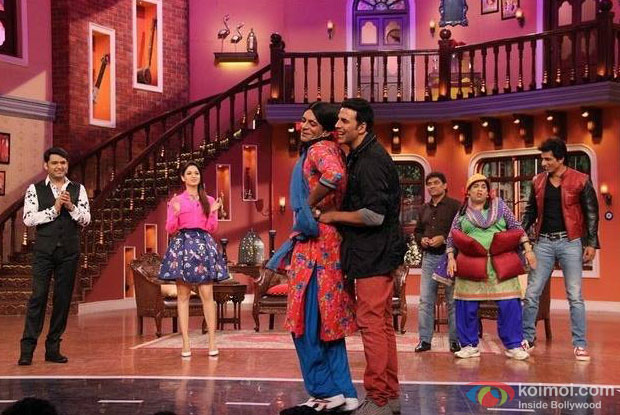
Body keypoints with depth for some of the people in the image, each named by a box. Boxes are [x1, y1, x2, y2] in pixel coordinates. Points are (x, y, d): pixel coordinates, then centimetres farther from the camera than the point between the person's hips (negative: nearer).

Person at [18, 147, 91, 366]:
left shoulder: (78, 189, 8)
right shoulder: (35, 190, 3)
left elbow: (86, 219, 2)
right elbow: (28, 219, -7)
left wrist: (71, 206, -14)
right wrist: (54, 209, -13)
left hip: (69, 251, 2)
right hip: (44, 251, -2)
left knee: (63, 299, 5)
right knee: (38, 297, -8)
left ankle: (53, 348, 13)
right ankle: (27, 348, -4)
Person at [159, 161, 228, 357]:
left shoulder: (209, 200, 14)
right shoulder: (176, 200, 9)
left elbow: (213, 229, 11)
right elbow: (170, 229, 4)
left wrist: (213, 213, -6)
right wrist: (175, 213, -13)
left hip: (204, 244, 1)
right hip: (182, 244, -1)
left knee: (207, 294, -7)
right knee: (183, 295, -3)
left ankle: (212, 341, -5)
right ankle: (186, 342, -2)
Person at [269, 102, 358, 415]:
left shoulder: (320, 149, -11)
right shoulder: (329, 150, 18)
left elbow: (334, 176, -32)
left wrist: (310, 205, -17)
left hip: (316, 242, -10)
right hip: (322, 240, 10)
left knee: (307, 320, -4)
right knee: (327, 321, 12)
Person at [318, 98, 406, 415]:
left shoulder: (370, 160, -17)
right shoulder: (362, 156, 15)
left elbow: (373, 215, -23)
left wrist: (332, 216, -13)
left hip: (374, 254, -10)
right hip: (374, 253, 10)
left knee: (372, 323, -7)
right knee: (382, 324, 14)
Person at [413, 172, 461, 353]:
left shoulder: (455, 205, -1)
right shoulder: (424, 209, 17)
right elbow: (417, 231, 24)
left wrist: (444, 238, -17)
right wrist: (421, 239, 3)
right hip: (429, 257, 5)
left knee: (452, 301, 0)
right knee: (425, 300, 3)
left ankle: (455, 340, 7)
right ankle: (424, 339, 8)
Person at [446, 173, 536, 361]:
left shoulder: (499, 205, 13)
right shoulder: (462, 212, 13)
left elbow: (516, 228, 11)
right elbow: (451, 238, 14)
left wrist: (528, 249, 2)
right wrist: (451, 258, 1)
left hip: (501, 264, 0)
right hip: (471, 264, 0)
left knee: (510, 305, -6)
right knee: (467, 306, 0)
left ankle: (513, 346, 4)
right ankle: (469, 345, 13)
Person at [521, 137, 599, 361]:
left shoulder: (580, 181, -3)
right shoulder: (538, 181, 8)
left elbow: (591, 214, -1)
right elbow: (530, 212, 15)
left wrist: (592, 243, -7)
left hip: (570, 242, -3)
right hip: (544, 242, 4)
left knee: (575, 296, -1)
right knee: (531, 294, 4)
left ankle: (580, 344, 6)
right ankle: (527, 338, 16)